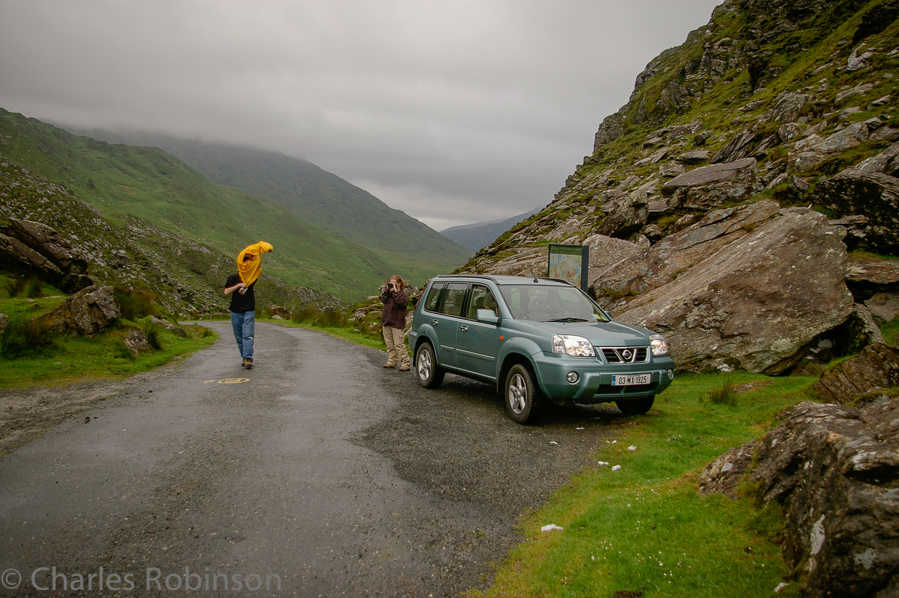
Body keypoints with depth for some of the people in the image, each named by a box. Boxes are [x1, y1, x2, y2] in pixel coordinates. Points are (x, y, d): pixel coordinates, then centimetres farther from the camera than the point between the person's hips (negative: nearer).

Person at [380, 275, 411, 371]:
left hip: (396, 323, -7)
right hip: (386, 321, 7)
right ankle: (392, 361, 21)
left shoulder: (402, 294, -5)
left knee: (399, 344, -10)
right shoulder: (389, 293, 14)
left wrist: (395, 291, -19)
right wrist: (386, 290, -5)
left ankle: (405, 363, -6)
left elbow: (402, 302, -24)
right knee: (389, 344, 12)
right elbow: (383, 300, 1)